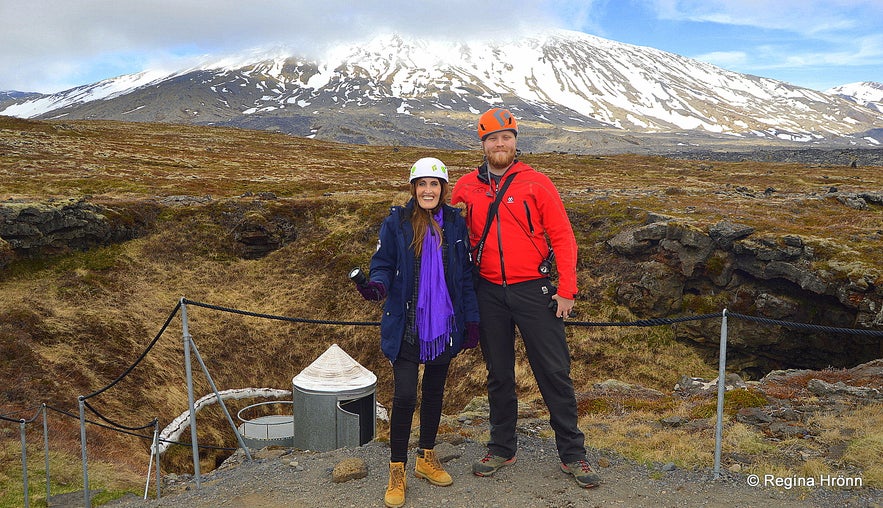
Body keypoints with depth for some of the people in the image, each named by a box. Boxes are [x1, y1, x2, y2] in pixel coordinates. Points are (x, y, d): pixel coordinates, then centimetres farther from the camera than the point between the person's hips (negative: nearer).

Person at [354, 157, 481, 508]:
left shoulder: (455, 222, 3)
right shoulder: (396, 222, -4)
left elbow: (465, 274, 7)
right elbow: (383, 265, -1)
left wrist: (472, 320, 4)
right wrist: (378, 285, -25)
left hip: (444, 325, 3)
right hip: (406, 325, -3)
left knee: (435, 390, 15)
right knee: (404, 395, -8)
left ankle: (426, 458, 33)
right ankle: (397, 471, 10)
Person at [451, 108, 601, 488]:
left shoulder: (536, 183, -2)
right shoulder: (466, 188, 6)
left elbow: (562, 237, -3)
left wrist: (566, 290, -9)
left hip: (533, 290, -2)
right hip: (488, 293, 2)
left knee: (554, 372, 2)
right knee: (498, 375, 13)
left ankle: (572, 454, 17)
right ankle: (502, 448, 29)